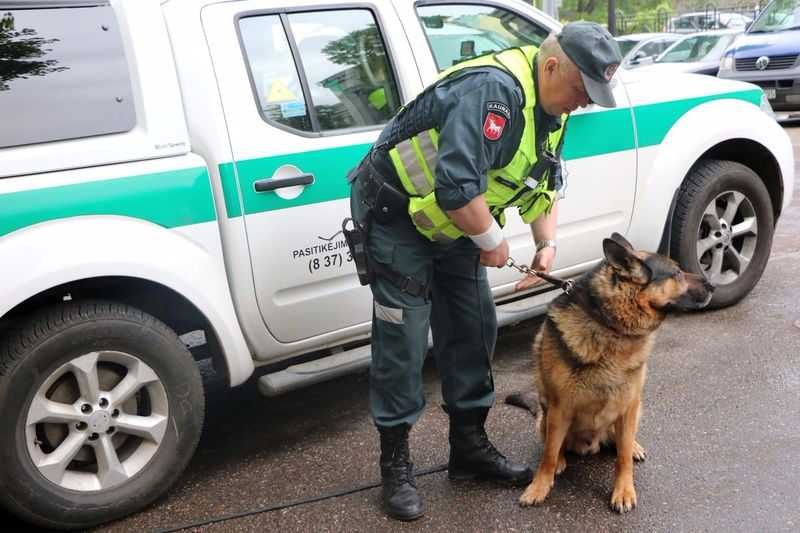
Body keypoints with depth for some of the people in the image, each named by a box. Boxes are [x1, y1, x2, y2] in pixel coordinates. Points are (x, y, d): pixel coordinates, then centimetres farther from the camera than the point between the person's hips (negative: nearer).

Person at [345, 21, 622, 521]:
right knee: (404, 335, -5)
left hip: (453, 219, 9)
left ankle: (469, 444, 22)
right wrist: (493, 241, -21)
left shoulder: (550, 106, 2)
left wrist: (547, 243, -4)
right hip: (396, 211, -9)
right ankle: (395, 461, 9)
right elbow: (458, 187, -37)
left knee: (473, 327, 8)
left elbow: (545, 184, 11)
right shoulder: (494, 90, -30)